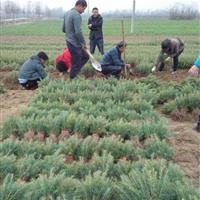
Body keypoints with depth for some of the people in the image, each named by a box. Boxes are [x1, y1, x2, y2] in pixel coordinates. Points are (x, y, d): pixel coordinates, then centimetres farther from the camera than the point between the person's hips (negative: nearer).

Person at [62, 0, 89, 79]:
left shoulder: (67, 13, 12)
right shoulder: (77, 15, -18)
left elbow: (63, 29, 19)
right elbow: (78, 32, -24)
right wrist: (83, 42, -12)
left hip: (70, 42, 10)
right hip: (75, 44, -10)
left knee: (85, 56, 20)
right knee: (76, 65, 0)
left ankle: (74, 72, 19)